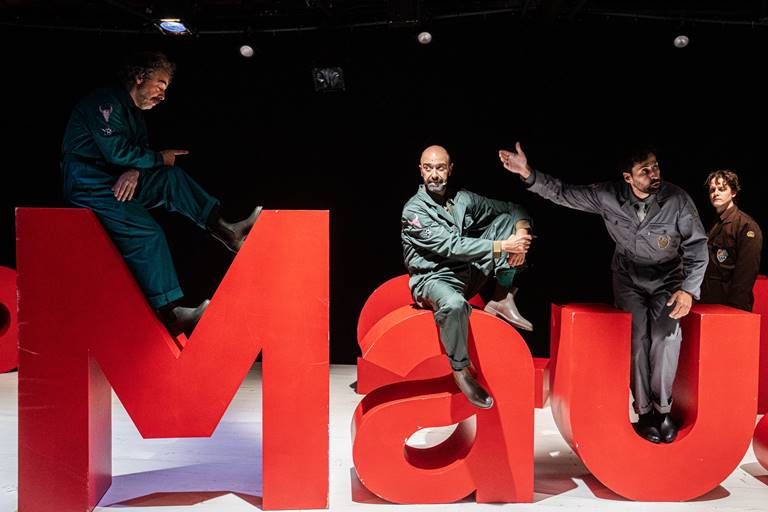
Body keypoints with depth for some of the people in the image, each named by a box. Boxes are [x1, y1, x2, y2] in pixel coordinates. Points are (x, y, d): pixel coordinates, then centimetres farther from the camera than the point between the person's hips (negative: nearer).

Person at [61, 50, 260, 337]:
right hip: (87, 183, -9)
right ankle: (168, 314, -21)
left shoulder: (133, 112, 19)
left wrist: (134, 171, -13)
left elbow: (137, 152, 11)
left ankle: (226, 232, -7)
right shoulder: (106, 102, -11)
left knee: (171, 178, -1)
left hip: (115, 180, 9)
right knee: (147, 233, -22)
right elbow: (118, 151, -20)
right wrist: (159, 159, -7)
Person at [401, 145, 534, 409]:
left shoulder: (463, 199, 5)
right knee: (454, 304, -43)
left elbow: (513, 209, 11)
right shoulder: (414, 210, -12)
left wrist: (521, 232, -13)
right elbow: (451, 246, -23)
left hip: (469, 272, 6)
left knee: (507, 220, -3)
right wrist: (501, 246, -26)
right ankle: (460, 370, -17)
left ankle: (501, 300, -8)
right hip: (433, 278, -6)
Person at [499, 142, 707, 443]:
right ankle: (644, 410, -5)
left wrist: (689, 289, -21)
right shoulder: (608, 196, -13)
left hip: (667, 279, 0)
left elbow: (697, 245, -10)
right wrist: (527, 173, -19)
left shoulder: (678, 200, -16)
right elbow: (563, 194, -7)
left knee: (667, 333, -20)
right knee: (638, 332, -19)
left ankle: (662, 407, -2)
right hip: (629, 278, 1)